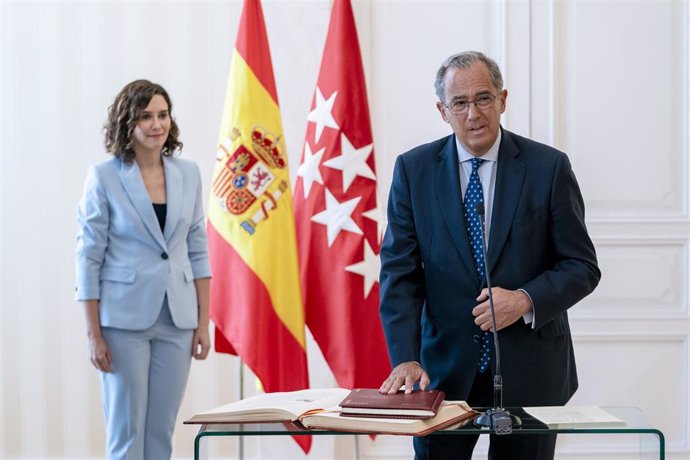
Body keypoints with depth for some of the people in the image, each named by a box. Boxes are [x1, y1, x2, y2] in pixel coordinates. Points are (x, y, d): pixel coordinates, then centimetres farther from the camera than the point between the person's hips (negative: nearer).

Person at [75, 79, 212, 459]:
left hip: (176, 320, 4)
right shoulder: (103, 178, -6)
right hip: (124, 319, -4)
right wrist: (93, 334, -10)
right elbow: (89, 257, -5)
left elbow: (197, 251, 10)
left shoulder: (188, 174, 6)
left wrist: (203, 322, 6)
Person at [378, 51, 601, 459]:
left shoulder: (548, 167, -3)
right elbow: (400, 272, -4)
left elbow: (582, 266, -1)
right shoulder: (413, 169, 0)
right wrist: (406, 358, -16)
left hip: (529, 369, 0)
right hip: (445, 368, 0)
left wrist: (525, 300, -19)